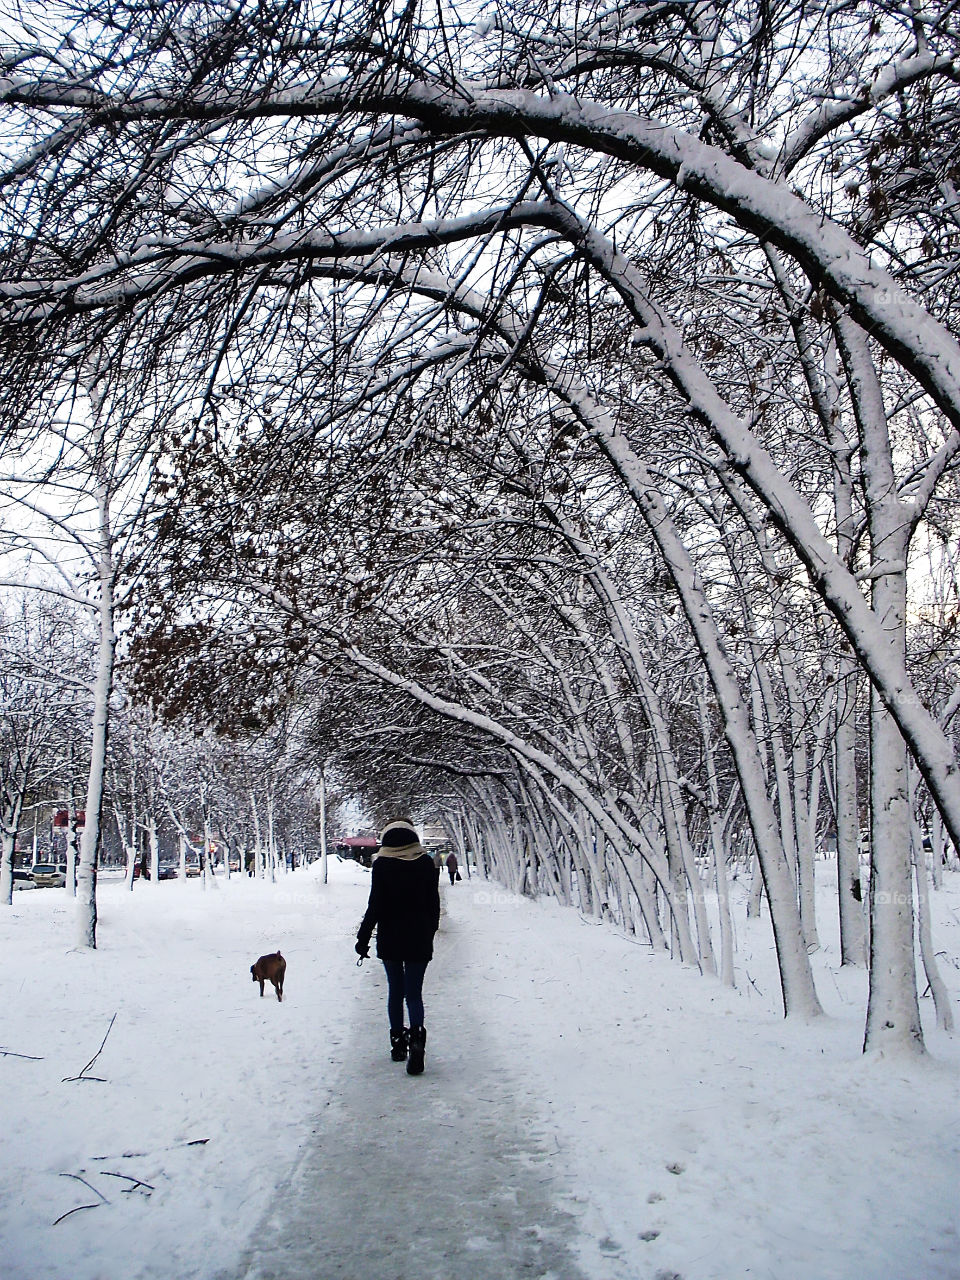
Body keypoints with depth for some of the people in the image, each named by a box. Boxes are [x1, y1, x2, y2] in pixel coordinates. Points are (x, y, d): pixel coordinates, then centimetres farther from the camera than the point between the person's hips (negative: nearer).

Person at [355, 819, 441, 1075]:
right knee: (414, 993, 2)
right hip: (419, 940, 1)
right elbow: (434, 903, 4)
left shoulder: (382, 864, -7)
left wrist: (363, 938, -2)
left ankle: (398, 1043, 20)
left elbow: (375, 905, -9)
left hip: (390, 940, 0)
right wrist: (430, 932, 16)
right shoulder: (426, 863, -1)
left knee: (395, 991, 14)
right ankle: (416, 1038, -20)